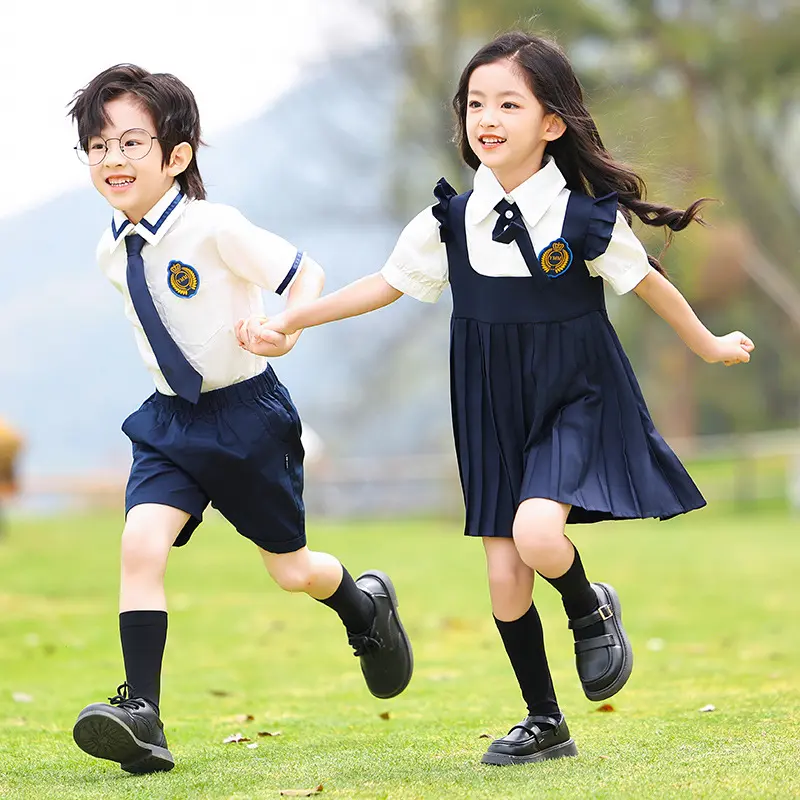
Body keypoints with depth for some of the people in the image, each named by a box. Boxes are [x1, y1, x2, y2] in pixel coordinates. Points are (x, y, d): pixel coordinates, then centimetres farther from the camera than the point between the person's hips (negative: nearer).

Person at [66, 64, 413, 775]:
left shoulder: (214, 228, -20)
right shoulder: (112, 252, 1)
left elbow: (305, 272, -17)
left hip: (246, 413, -5)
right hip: (169, 421, 5)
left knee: (290, 569, 9)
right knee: (141, 546, -18)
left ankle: (367, 605, 45)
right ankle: (141, 716, -20)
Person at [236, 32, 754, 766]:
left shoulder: (588, 217, -13)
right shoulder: (451, 222, -5)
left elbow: (647, 283, 2)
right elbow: (388, 284, 7)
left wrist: (710, 347, 15)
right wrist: (285, 323, 4)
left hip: (577, 404, -4)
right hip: (496, 416, 4)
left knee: (535, 530, -28)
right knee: (504, 576, 4)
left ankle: (591, 611, 6)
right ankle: (544, 723, 21)